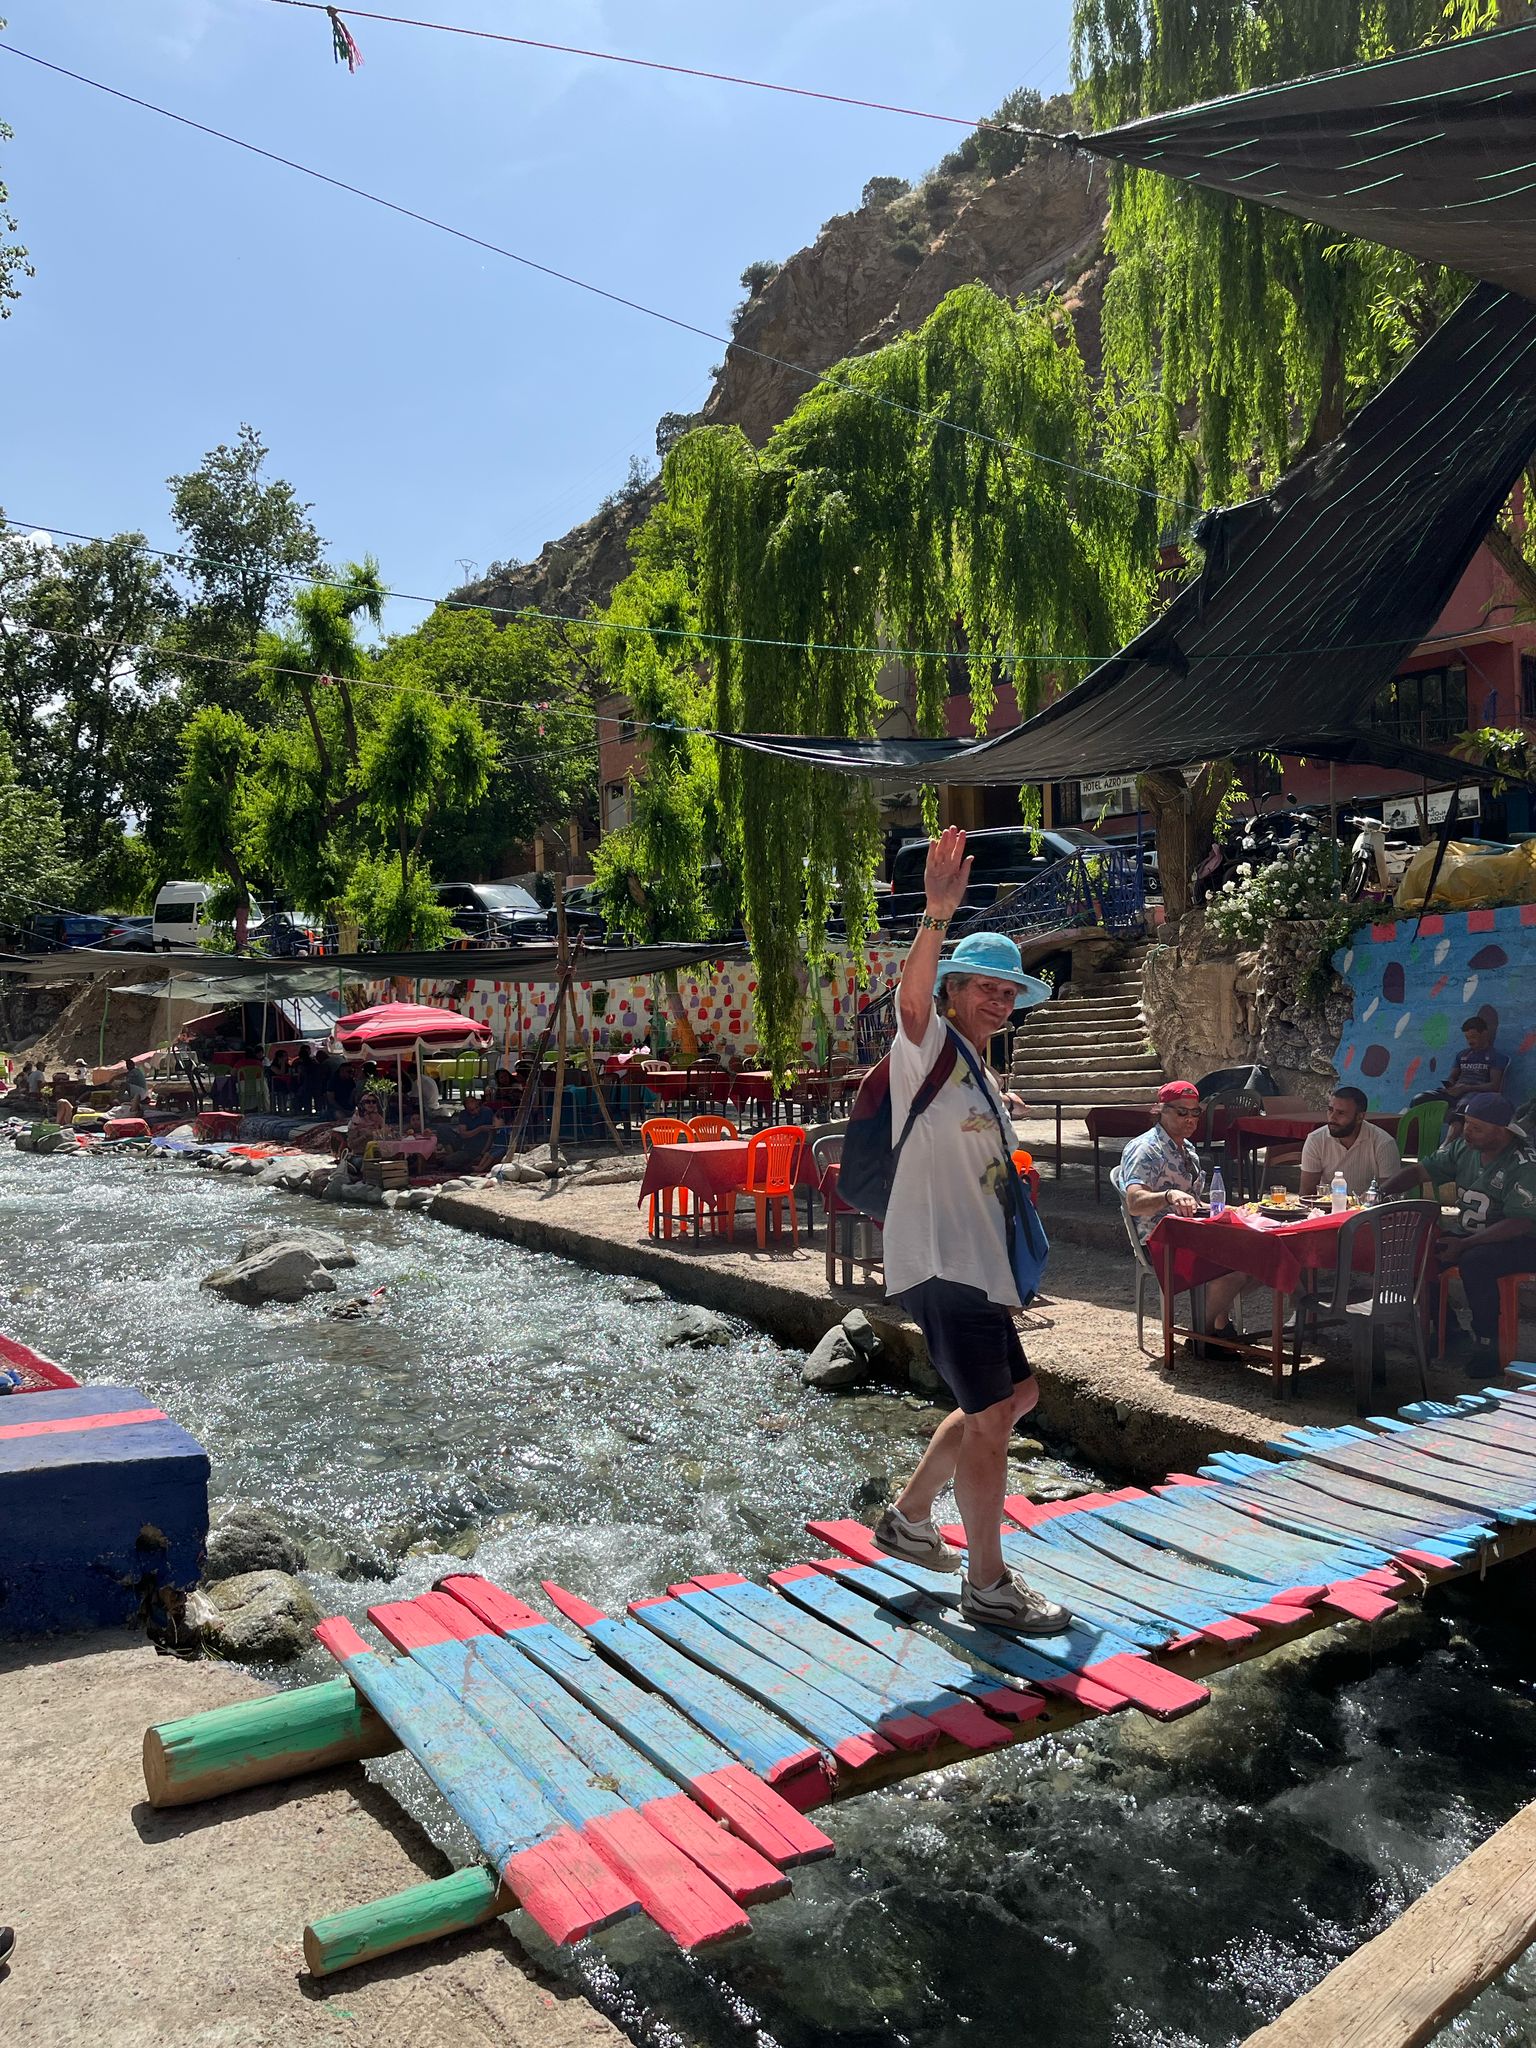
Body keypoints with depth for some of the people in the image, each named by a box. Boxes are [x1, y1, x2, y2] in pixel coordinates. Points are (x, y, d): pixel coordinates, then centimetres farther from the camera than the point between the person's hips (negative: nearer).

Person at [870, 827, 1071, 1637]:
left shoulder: (982, 1079, 20)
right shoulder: (928, 1048, -5)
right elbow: (912, 995, -29)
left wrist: (1008, 1279, 27)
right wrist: (938, 915, -45)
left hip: (979, 1266, 10)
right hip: (938, 1264, -10)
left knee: (1012, 1396, 18)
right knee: (991, 1416, -6)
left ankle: (908, 1518, 30)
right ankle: (986, 1585, 9)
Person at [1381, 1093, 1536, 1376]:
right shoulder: (1463, 1148, 1)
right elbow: (1420, 1170, 5)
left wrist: (1464, 1245, -31)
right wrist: (1381, 1195, -12)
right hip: (1469, 1233, 7)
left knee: (1474, 1263, -36)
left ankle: (1486, 1347, -20)